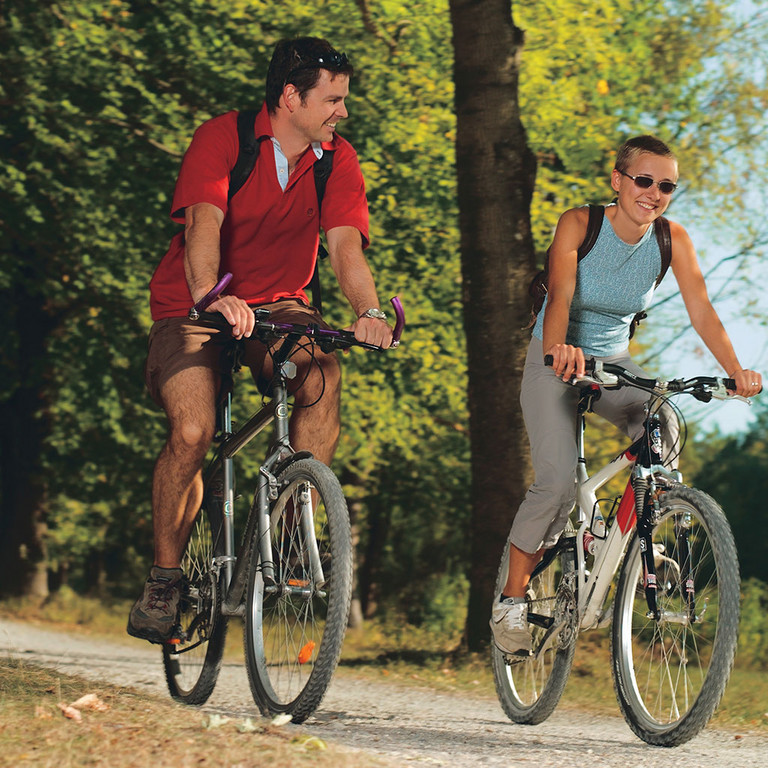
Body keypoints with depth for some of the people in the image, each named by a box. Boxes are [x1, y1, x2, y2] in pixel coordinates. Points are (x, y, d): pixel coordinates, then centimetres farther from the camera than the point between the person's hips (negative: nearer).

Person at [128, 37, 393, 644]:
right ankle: (164, 579, -6)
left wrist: (370, 310, -37)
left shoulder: (337, 160, -3)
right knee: (192, 432, -25)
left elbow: (345, 242, -17)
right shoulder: (223, 139, -14)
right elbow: (204, 223, -30)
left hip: (279, 305, 3)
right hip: (196, 309, -3)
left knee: (323, 376, -30)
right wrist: (210, 297, -49)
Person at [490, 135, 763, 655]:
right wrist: (559, 348, -54)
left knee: (665, 427, -28)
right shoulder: (579, 224, -19)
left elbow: (702, 311, -19)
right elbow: (561, 297, -33)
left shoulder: (673, 240, -10)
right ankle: (512, 597, -3)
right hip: (557, 363, -3)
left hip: (613, 361, 3)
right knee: (559, 483, -21)